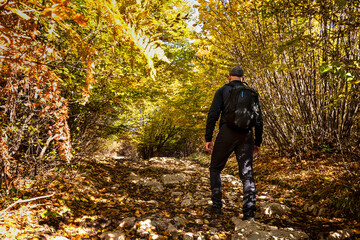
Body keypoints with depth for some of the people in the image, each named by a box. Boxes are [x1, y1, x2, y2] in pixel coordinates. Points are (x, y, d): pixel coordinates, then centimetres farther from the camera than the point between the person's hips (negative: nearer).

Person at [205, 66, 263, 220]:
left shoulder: (223, 90, 7)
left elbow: (213, 115, -5)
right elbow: (259, 120, 13)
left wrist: (208, 138, -3)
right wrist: (258, 142, 19)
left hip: (227, 133, -3)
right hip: (246, 135, 3)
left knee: (215, 168, 13)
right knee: (247, 173, 7)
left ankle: (217, 205, 11)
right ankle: (249, 211, 1)